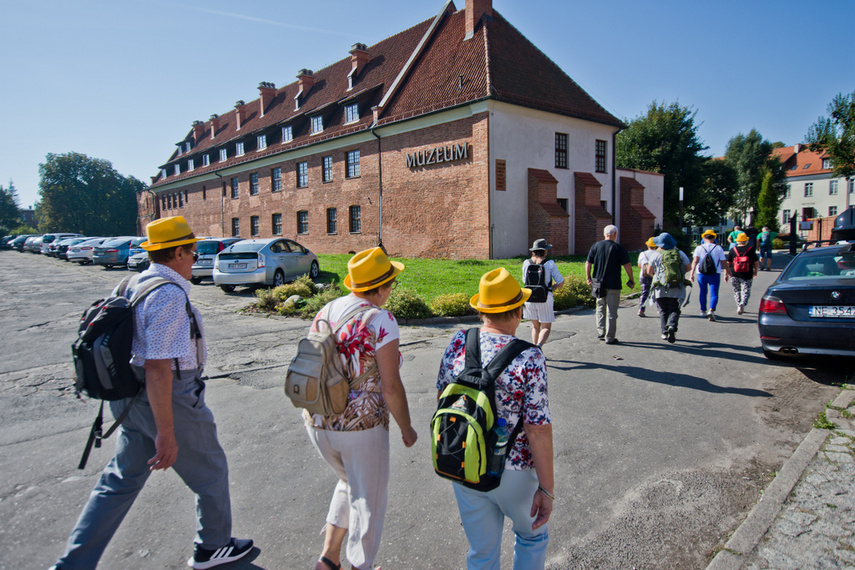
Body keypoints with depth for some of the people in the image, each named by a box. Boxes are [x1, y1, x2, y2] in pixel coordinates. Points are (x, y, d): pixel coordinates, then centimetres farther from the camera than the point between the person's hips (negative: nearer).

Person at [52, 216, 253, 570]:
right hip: (168, 401, -9)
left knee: (121, 481, 19)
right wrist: (166, 433, -24)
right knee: (210, 473, 13)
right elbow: (158, 367, -28)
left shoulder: (133, 285, 6)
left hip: (131, 399, 9)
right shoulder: (169, 294, -24)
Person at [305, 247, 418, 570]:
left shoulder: (324, 312, 3)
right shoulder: (380, 320, -17)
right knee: (368, 500, 17)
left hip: (317, 422, 7)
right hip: (361, 425, -6)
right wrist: (406, 429, -4)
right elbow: (391, 388, -18)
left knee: (349, 483, 30)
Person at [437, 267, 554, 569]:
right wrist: (546, 488, -10)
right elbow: (538, 430, -20)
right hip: (513, 472, -3)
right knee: (532, 534, 28)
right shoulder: (529, 358, -22)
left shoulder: (458, 343, -9)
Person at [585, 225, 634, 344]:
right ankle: (609, 337, 5)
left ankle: (600, 332, 17)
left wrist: (588, 278, 13)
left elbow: (588, 263, 4)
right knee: (612, 312, 2)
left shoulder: (596, 246, 4)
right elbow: (627, 265, -6)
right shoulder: (618, 247, -6)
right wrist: (631, 280, 5)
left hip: (598, 283, 4)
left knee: (600, 308, 20)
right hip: (613, 285, -3)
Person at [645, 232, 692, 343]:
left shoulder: (657, 255, -2)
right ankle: (672, 326, -22)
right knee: (674, 310, 3)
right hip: (676, 288, 1)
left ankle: (665, 332, 8)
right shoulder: (680, 253, 3)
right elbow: (689, 267, 9)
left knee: (663, 311, 10)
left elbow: (649, 271, 0)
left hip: (661, 288, -1)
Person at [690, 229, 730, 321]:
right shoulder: (718, 248, 2)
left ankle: (703, 311, 29)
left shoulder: (699, 248, 2)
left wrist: (692, 273, -15)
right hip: (715, 274, -1)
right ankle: (711, 310, -24)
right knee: (714, 293, -3)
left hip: (701, 273, 1)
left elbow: (695, 260, -11)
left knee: (702, 292, 18)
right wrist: (726, 273, 15)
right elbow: (724, 262, 3)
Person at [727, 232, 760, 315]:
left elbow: (727, 263, 0)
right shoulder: (751, 250, -1)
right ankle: (742, 303, -20)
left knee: (736, 291, 15)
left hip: (734, 275, 1)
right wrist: (755, 272, 19)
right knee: (746, 291, 5)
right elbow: (756, 263, 4)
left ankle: (739, 307, 15)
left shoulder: (732, 250, 1)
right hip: (747, 275, -1)